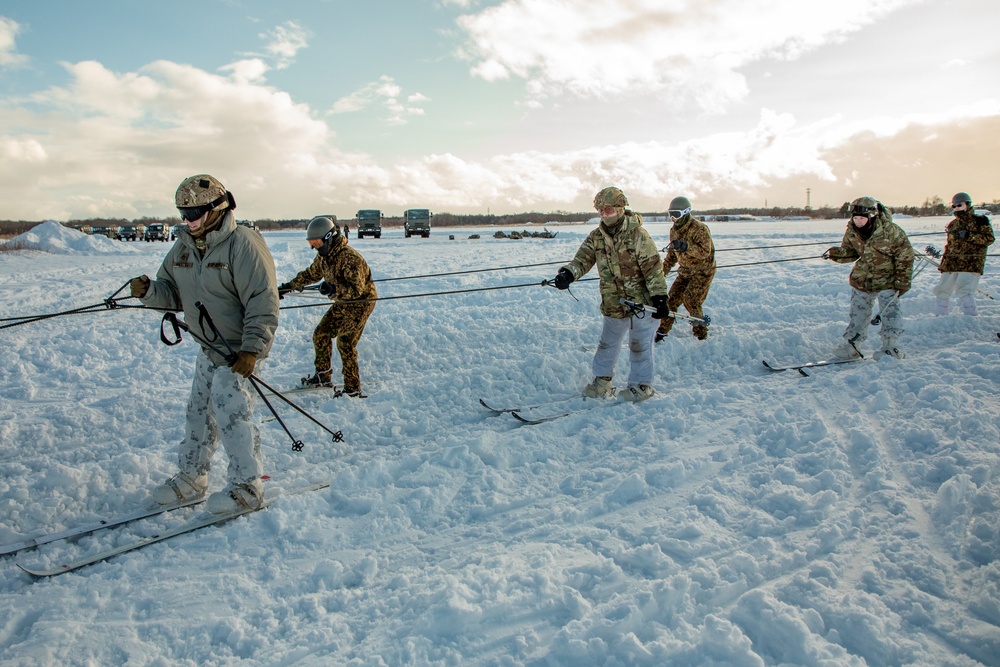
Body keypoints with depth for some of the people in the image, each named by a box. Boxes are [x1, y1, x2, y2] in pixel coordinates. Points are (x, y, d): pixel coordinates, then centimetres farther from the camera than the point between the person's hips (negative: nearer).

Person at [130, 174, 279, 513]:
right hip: (209, 347, 8)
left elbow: (263, 303, -24)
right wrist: (149, 290, -12)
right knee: (199, 409, 13)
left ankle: (247, 488, 1)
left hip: (242, 348, -8)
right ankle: (191, 478, 27)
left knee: (230, 411, -11)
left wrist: (251, 349, -27)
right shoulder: (184, 246, 6)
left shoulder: (243, 244, -20)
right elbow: (172, 292, 11)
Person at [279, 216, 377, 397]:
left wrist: (334, 289, -45)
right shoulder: (324, 255, 1)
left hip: (361, 302, -9)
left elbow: (356, 289, -32)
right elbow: (311, 274, 18)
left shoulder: (350, 258, -28)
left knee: (345, 343, -14)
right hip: (342, 303, 9)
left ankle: (353, 389, -6)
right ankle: (323, 377, 24)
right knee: (321, 334, 9)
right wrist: (288, 286, 19)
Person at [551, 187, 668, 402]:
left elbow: (653, 267, -13)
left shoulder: (637, 234, -13)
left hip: (642, 301, -5)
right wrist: (568, 274, -26)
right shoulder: (596, 237, 2)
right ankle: (602, 381, 32)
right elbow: (582, 259, -4)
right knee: (607, 344, 17)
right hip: (613, 305, 5)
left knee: (639, 345, 6)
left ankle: (641, 384, 22)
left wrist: (659, 297, -16)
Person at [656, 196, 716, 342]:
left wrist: (686, 247, -41)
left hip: (702, 271, -7)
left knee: (690, 300, -16)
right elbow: (672, 254, 18)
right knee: (672, 298, -2)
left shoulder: (699, 228, -19)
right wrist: (663, 270, 16)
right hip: (685, 271, 7)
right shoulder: (674, 231, 5)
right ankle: (663, 330, 7)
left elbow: (705, 252, -30)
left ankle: (701, 331, 3)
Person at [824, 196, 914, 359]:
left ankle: (891, 346, 4)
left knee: (889, 312, -6)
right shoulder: (851, 231, -9)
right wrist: (835, 253, -16)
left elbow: (905, 256, -12)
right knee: (858, 313, 8)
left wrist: (902, 281, -12)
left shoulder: (891, 231, -22)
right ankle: (850, 344, 16)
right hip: (861, 278, 4)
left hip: (887, 279, -4)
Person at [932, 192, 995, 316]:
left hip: (971, 264, -6)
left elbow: (989, 239, -6)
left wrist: (969, 236, -16)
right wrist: (943, 261, 17)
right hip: (951, 264, 6)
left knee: (964, 292, -17)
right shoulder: (952, 224, 18)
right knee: (942, 290, 5)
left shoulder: (980, 221, 2)